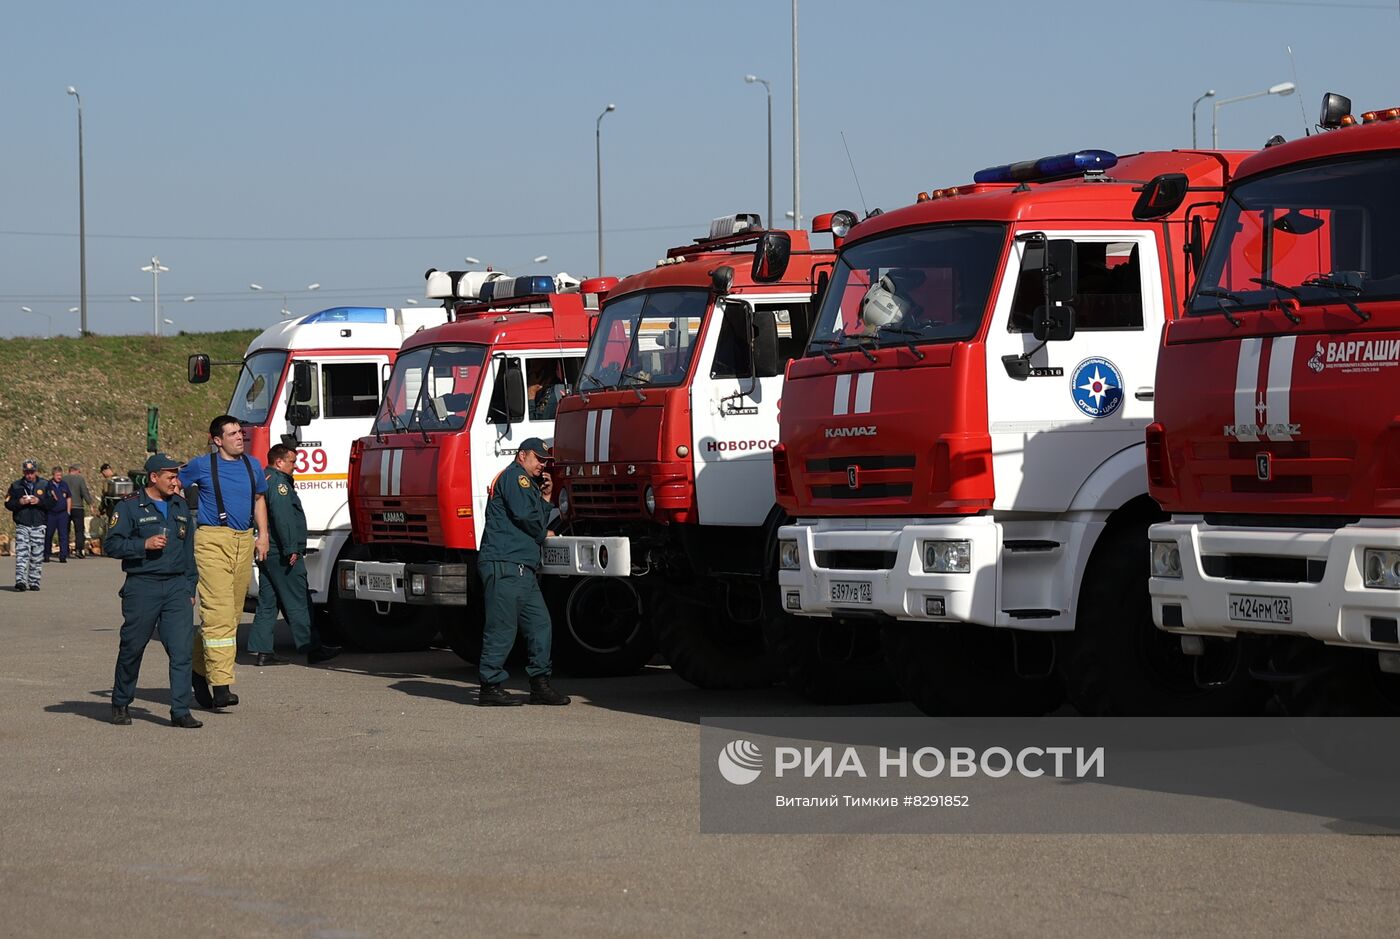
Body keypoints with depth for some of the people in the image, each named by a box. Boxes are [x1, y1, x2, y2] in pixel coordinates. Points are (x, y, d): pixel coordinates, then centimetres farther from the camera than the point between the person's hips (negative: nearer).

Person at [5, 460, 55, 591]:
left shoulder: (45, 485, 6)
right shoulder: (16, 486, 7)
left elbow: (52, 502, 2)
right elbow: (8, 504, 5)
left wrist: (39, 501, -13)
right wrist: (19, 502, -13)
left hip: (38, 526, 1)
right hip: (22, 525, -1)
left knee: (37, 555, 3)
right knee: (21, 554, -12)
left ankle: (34, 582, 11)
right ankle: (20, 581, -19)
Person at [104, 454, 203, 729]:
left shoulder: (181, 507, 15)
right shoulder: (130, 507, -2)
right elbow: (111, 544, -6)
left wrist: (190, 588, 18)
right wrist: (145, 545, -15)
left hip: (177, 587, 4)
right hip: (142, 587, -4)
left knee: (182, 649, -7)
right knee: (132, 649, 6)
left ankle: (180, 711, -7)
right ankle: (120, 704, 24)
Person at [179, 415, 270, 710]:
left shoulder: (252, 465, 14)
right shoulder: (201, 466, -1)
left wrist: (262, 535, 17)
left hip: (244, 542, 6)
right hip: (213, 540, -6)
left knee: (233, 613, 9)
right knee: (219, 611, -15)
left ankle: (198, 667, 27)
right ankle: (221, 684, -18)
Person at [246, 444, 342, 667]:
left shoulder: (264, 480, 20)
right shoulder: (278, 482, -12)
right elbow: (282, 517, -22)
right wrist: (291, 549, -23)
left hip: (267, 553, 10)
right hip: (282, 554, -10)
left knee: (267, 602, 10)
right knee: (298, 602, -7)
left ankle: (260, 650, 7)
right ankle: (312, 649, -5)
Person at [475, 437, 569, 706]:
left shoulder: (529, 483, 29)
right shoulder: (514, 476, -3)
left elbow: (540, 520, 26)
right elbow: (524, 514, -13)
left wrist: (545, 498, 14)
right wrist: (544, 534, 4)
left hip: (523, 568, 11)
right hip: (504, 564, -11)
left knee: (540, 624, 6)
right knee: (502, 627, -9)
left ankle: (540, 684, 9)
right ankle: (490, 687, -7)